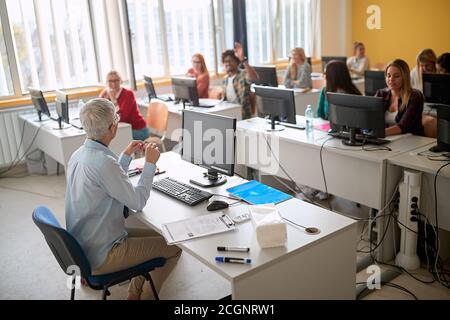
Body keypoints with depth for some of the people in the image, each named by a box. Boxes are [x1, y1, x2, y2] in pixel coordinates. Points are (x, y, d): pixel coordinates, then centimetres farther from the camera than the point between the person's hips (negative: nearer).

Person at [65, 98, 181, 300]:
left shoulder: (79, 154, 1)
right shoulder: (103, 162, -29)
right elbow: (138, 202, -19)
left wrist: (126, 155, 11)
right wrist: (150, 163, -10)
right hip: (100, 256, -9)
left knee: (157, 236, 21)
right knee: (174, 247, 3)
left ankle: (135, 292, 29)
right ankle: (144, 296, 20)